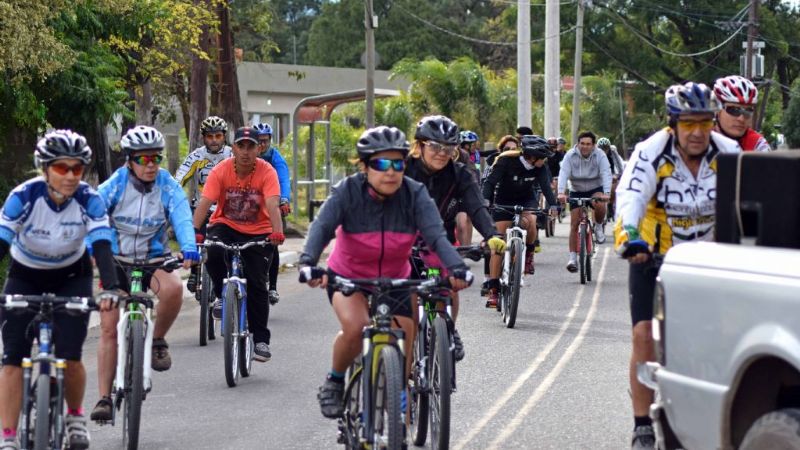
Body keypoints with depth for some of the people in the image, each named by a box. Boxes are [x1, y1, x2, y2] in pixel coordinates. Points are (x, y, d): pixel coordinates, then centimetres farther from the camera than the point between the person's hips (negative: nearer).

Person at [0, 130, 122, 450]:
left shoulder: (89, 199, -23)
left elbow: (102, 246, -31)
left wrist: (112, 288, -48)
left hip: (71, 278, 0)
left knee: (70, 357, -12)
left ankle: (75, 416, 17)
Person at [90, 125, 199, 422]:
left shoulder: (168, 186, -8)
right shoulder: (115, 185, -10)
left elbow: (182, 218, -21)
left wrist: (189, 248, -41)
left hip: (154, 259, 0)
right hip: (116, 261, 0)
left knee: (173, 288, -34)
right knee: (109, 328, -7)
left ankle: (158, 340, -5)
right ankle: (104, 399, 1)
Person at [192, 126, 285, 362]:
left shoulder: (267, 172, -16)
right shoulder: (221, 171, -14)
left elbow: (272, 205, -28)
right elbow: (204, 203, -22)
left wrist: (277, 232, -46)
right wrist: (194, 231, -38)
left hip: (258, 231, -1)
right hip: (226, 225, 1)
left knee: (257, 285, -8)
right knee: (213, 254, -32)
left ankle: (261, 340, 4)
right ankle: (222, 295, -4)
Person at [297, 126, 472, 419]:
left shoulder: (415, 194, -19)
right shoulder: (347, 192, -22)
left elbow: (436, 235, -30)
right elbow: (322, 227, -35)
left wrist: (456, 267, -49)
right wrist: (308, 262, -55)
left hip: (395, 282, 3)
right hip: (348, 278, -2)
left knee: (403, 359, 2)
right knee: (355, 327, -31)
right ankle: (334, 383, -3)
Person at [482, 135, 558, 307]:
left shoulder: (540, 167, -16)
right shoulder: (506, 161, -26)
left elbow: (545, 185, -25)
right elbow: (490, 182, -31)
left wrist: (553, 205, -42)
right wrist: (486, 200, -48)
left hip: (526, 199, 2)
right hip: (504, 201, -2)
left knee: (530, 222, -33)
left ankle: (529, 254, -3)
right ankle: (493, 288, -4)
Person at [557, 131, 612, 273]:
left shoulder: (600, 155, -16)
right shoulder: (570, 156, -14)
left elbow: (606, 174, -26)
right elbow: (563, 174, -25)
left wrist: (606, 193, -42)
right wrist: (561, 193, -41)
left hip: (595, 189, -1)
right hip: (577, 191, 1)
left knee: (600, 205, -34)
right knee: (574, 223, -7)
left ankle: (598, 226, -1)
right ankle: (572, 258, -2)